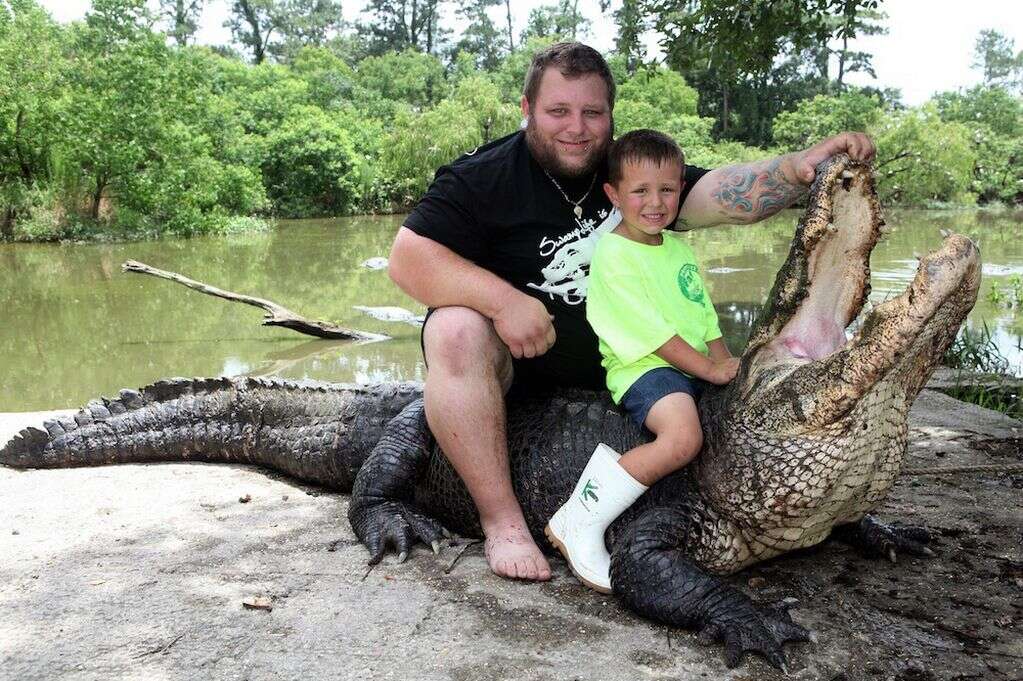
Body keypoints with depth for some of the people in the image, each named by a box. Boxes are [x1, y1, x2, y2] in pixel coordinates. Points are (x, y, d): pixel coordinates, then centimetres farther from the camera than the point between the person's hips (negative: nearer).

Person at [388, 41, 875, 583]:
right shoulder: (485, 177, -10)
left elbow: (724, 192, -14)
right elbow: (406, 258, -18)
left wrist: (802, 168, -34)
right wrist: (504, 300, -30)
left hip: (609, 362, 4)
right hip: (512, 354, -4)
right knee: (456, 330, -35)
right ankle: (502, 522, -30)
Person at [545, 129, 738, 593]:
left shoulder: (679, 248, 16)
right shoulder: (613, 254, -10)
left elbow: (706, 318, 18)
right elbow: (651, 332, -16)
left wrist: (729, 367, 3)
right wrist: (709, 369, -15)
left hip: (695, 369, 9)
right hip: (640, 368, -9)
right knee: (683, 438, -34)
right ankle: (576, 525, -24)